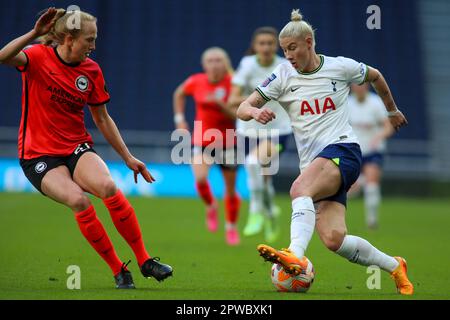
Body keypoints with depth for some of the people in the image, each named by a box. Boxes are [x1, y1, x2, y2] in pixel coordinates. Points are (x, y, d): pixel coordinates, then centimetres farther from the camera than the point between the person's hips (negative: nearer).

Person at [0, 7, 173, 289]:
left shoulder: (91, 70, 4)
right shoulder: (39, 57, -8)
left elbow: (102, 119, 13)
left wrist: (128, 157, 12)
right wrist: (35, 33, -37)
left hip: (77, 149, 3)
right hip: (39, 155, -3)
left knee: (108, 186, -30)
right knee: (79, 200, -31)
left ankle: (145, 260, -15)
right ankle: (119, 271, -15)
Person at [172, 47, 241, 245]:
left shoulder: (232, 84, -12)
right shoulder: (196, 82, -5)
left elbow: (235, 114, -17)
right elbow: (179, 94, 16)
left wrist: (219, 103, -32)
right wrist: (179, 119, 9)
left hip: (227, 141, -1)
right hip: (202, 139, 1)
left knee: (230, 189, 6)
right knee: (200, 178, -24)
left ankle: (231, 227, 28)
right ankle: (210, 207, 8)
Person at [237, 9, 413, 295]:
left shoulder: (340, 67, 3)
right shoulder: (283, 76, 6)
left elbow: (375, 76, 23)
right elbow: (242, 109, 1)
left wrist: (393, 110, 35)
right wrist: (255, 112, -23)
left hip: (343, 150, -4)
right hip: (313, 163, 4)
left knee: (300, 188, -36)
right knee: (333, 239, -15)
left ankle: (295, 255, -58)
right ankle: (394, 266, 8)